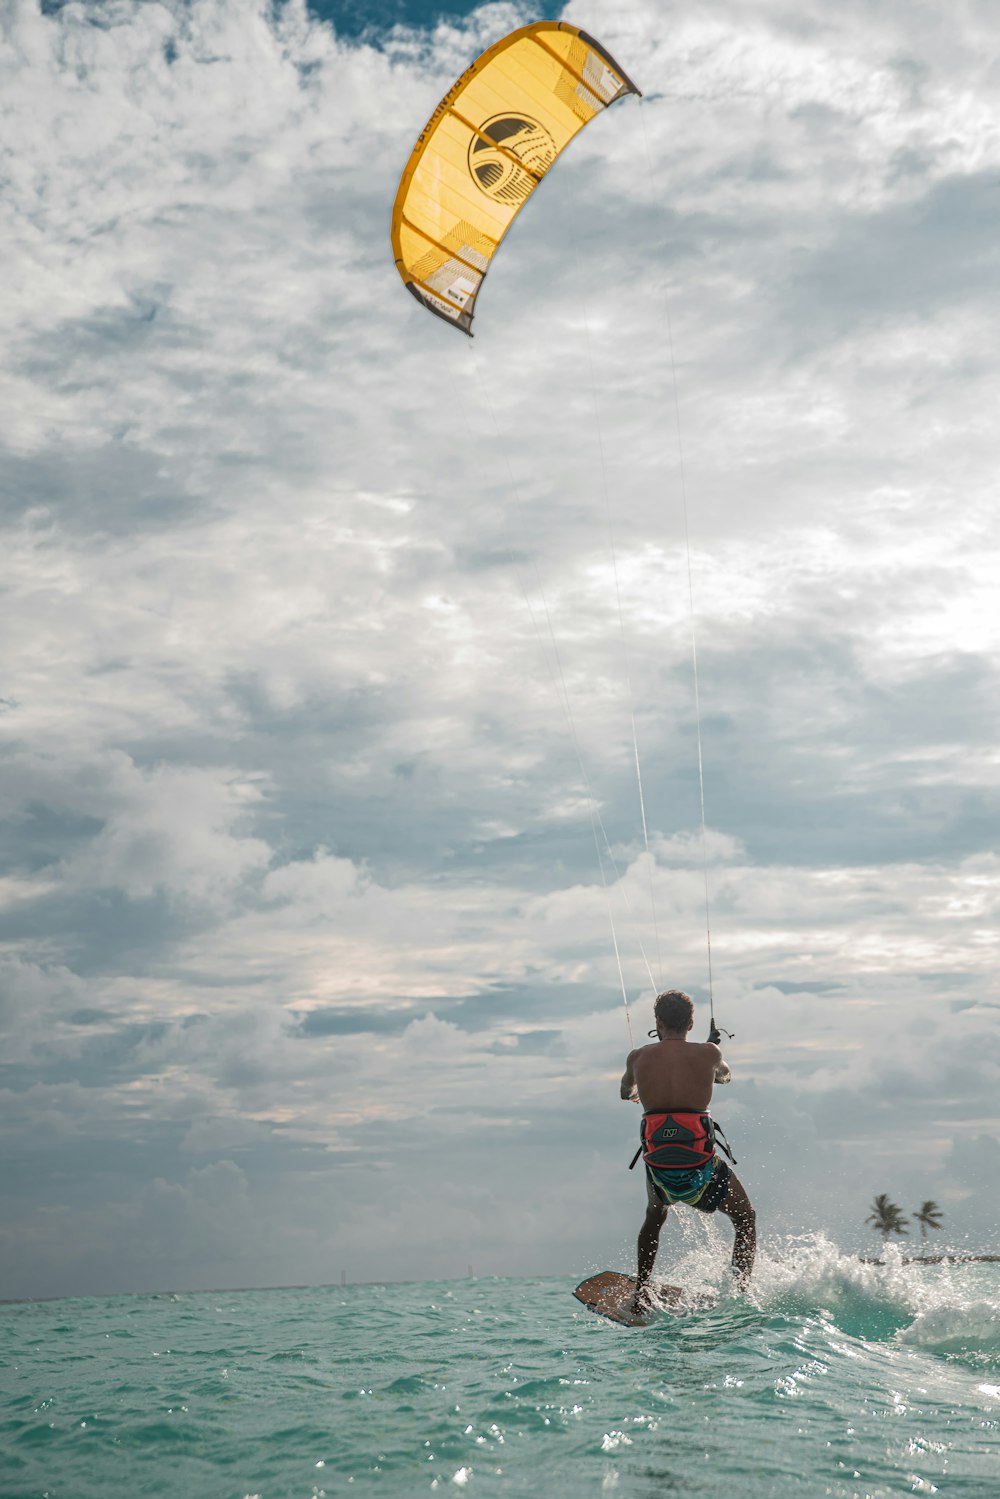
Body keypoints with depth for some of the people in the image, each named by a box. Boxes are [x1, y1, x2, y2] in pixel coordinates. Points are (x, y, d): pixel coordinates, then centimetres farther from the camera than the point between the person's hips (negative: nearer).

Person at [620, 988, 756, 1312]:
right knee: (746, 1219, 21)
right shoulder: (707, 1053, 1)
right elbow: (724, 1075, 26)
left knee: (654, 1217, 33)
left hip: (658, 1165, 2)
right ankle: (741, 1291, 8)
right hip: (700, 1164, -2)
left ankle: (640, 1295, 30)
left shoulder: (639, 1057, 6)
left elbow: (626, 1089, 29)